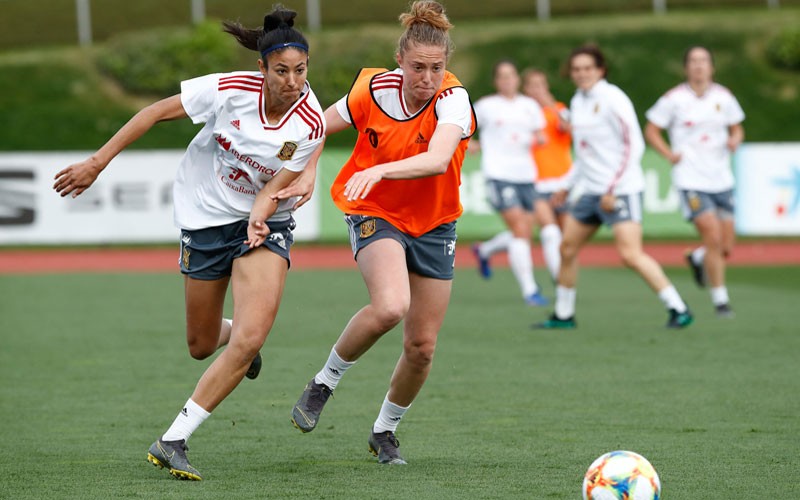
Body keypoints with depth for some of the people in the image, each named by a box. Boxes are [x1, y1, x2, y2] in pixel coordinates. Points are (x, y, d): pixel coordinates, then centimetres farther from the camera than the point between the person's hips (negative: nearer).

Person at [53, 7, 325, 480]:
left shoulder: (310, 125, -20)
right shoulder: (229, 89, -22)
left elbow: (275, 188, -15)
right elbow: (156, 112, -11)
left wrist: (258, 221, -37)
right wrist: (97, 163, -10)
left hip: (265, 221, -1)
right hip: (206, 215, 1)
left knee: (249, 338, -20)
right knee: (202, 345, 9)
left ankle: (173, 441, -12)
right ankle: (235, 336, 50)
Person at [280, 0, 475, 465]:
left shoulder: (453, 99, -21)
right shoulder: (374, 90, -15)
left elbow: (437, 160, -39)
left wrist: (378, 170, -51)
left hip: (433, 223, 1)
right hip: (375, 215, -1)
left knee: (422, 347, 4)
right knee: (390, 306, -31)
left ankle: (385, 431, 30)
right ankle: (324, 383, -8)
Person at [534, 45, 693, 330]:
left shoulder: (612, 100, -12)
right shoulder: (578, 102, 12)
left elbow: (634, 145, -15)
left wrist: (612, 189, -17)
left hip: (621, 190, -8)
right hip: (591, 190, 8)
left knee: (630, 254, -18)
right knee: (567, 249, 10)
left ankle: (678, 310, -13)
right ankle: (563, 315, 23)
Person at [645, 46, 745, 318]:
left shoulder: (724, 97, 5)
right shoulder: (673, 99, -4)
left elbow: (736, 128, 17)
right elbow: (651, 130, 6)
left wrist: (735, 140, -6)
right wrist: (670, 154, -7)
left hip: (721, 180, 4)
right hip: (691, 180, -4)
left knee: (726, 247, 4)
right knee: (713, 237, -15)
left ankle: (697, 259, 39)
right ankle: (720, 299, -2)